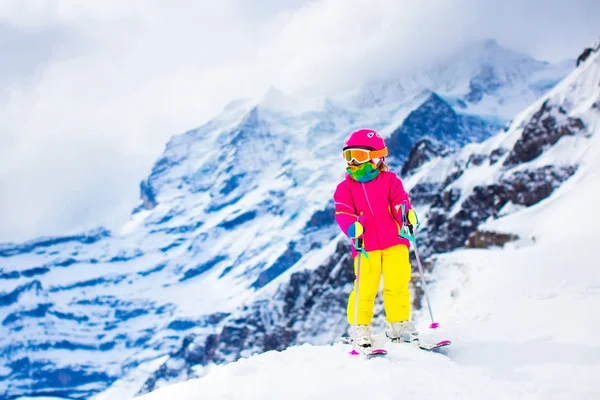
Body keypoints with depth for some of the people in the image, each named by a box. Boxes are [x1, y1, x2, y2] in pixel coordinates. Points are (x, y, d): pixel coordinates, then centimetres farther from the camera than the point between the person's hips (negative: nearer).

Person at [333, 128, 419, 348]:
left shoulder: (390, 180, 6)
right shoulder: (346, 187, 4)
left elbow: (400, 200, -5)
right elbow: (343, 213, -7)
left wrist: (406, 212, -29)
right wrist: (352, 227, -29)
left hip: (394, 242, 1)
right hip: (366, 247, -1)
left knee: (397, 284, -1)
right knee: (365, 287, -5)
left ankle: (398, 324, 14)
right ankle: (359, 327, 10)